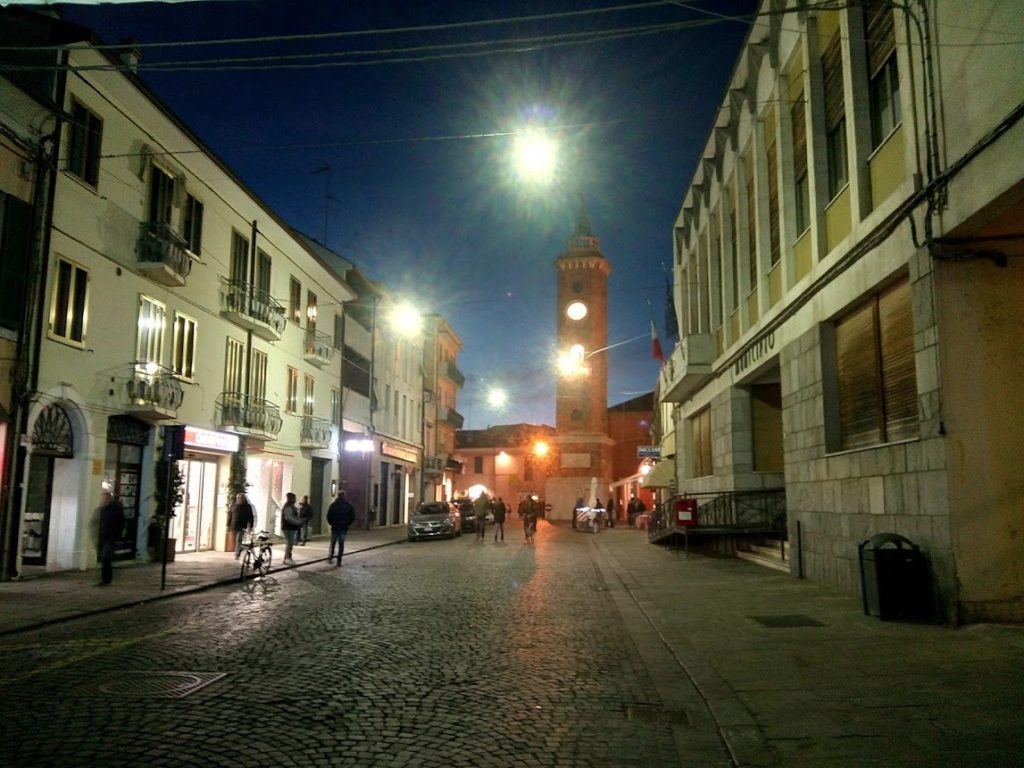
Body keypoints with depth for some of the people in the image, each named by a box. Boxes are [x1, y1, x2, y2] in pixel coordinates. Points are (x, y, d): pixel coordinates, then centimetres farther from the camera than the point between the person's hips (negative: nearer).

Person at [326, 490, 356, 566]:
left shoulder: (333, 504, -4)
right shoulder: (349, 505, -1)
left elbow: (329, 516, -5)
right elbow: (353, 517, 1)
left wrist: (331, 523, 10)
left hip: (335, 527, 0)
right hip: (344, 528, 0)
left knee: (332, 543, 11)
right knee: (341, 544, 5)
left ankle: (329, 559, 8)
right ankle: (339, 561, 2)